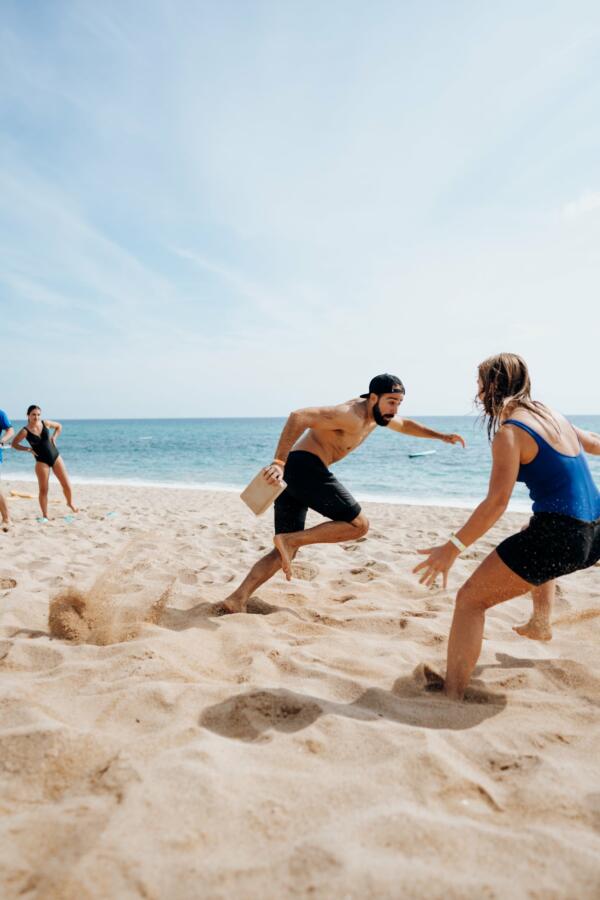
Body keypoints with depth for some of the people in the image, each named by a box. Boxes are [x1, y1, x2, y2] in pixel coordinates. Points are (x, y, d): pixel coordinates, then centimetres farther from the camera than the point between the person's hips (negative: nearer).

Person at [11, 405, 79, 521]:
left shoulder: (45, 423, -3)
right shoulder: (25, 431, -10)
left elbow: (59, 426, 16)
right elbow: (14, 443, 0)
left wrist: (54, 437, 3)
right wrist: (28, 449, -10)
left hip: (55, 457, 3)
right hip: (41, 461, -2)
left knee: (66, 484, 2)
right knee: (43, 489, -2)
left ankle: (70, 503, 30)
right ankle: (45, 516, 10)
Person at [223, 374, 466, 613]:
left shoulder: (375, 414, 18)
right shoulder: (352, 416, -14)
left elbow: (405, 425, 39)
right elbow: (299, 416, -24)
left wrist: (440, 436, 38)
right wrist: (279, 462, -29)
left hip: (290, 472, 10)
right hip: (306, 467, -10)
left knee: (285, 551, 9)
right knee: (358, 525, -5)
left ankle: (237, 599, 1)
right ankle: (290, 540, -13)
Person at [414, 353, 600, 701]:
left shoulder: (509, 432, -13)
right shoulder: (551, 413, 11)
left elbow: (497, 502, -21)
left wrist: (453, 548, -19)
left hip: (559, 536, -9)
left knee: (471, 599, -3)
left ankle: (452, 696, -6)